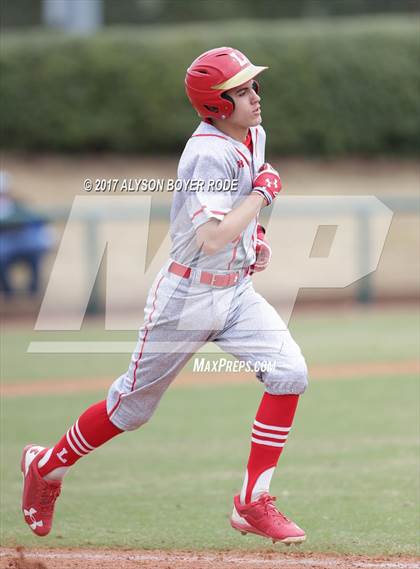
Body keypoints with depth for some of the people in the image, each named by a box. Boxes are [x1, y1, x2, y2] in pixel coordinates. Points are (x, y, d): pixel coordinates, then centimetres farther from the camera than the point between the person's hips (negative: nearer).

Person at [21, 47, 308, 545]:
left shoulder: (253, 137, 5)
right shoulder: (208, 154, -24)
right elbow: (211, 239, -33)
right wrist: (263, 193, -23)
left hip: (237, 290, 7)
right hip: (189, 294, -7)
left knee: (289, 372, -13)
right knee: (134, 405, 6)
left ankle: (252, 503, -7)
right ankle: (47, 465, 30)